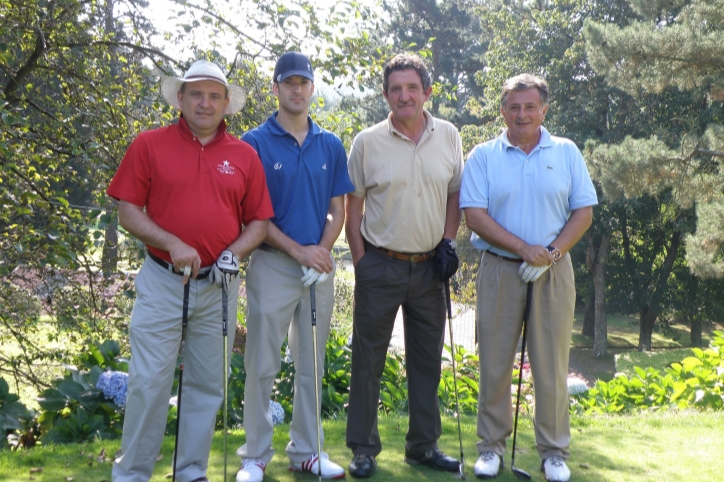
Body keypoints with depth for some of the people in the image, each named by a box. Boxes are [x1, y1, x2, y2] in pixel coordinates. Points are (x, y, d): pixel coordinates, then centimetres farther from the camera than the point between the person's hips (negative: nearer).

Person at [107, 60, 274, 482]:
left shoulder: (245, 155, 6)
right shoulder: (150, 145, 0)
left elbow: (259, 221, 9)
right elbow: (128, 211, -2)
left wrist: (234, 253, -9)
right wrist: (173, 245, -14)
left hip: (219, 287, 3)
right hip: (162, 283, -2)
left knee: (208, 385, 10)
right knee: (148, 382, -2)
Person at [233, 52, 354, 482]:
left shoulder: (331, 145, 9)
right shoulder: (255, 143, -3)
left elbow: (337, 210, 10)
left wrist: (324, 249, -8)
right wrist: (298, 251, -13)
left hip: (320, 267, 4)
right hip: (272, 264, -4)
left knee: (312, 366, 11)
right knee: (262, 365, 1)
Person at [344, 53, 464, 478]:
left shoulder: (449, 136, 3)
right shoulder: (367, 142, -4)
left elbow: (455, 194, 11)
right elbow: (354, 204, 0)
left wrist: (448, 242, 1)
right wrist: (360, 260, -5)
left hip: (430, 267, 3)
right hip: (380, 265, -3)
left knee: (427, 360, 12)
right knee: (369, 359, 4)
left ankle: (423, 445, 26)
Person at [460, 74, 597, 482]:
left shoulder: (567, 153, 6)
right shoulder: (484, 156, 2)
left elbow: (584, 211, 4)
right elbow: (474, 215, -6)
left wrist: (551, 254, -10)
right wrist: (524, 249, -14)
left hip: (553, 272, 0)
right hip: (500, 270, 0)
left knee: (553, 366, 4)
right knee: (495, 364, 5)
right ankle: (492, 447, 19)